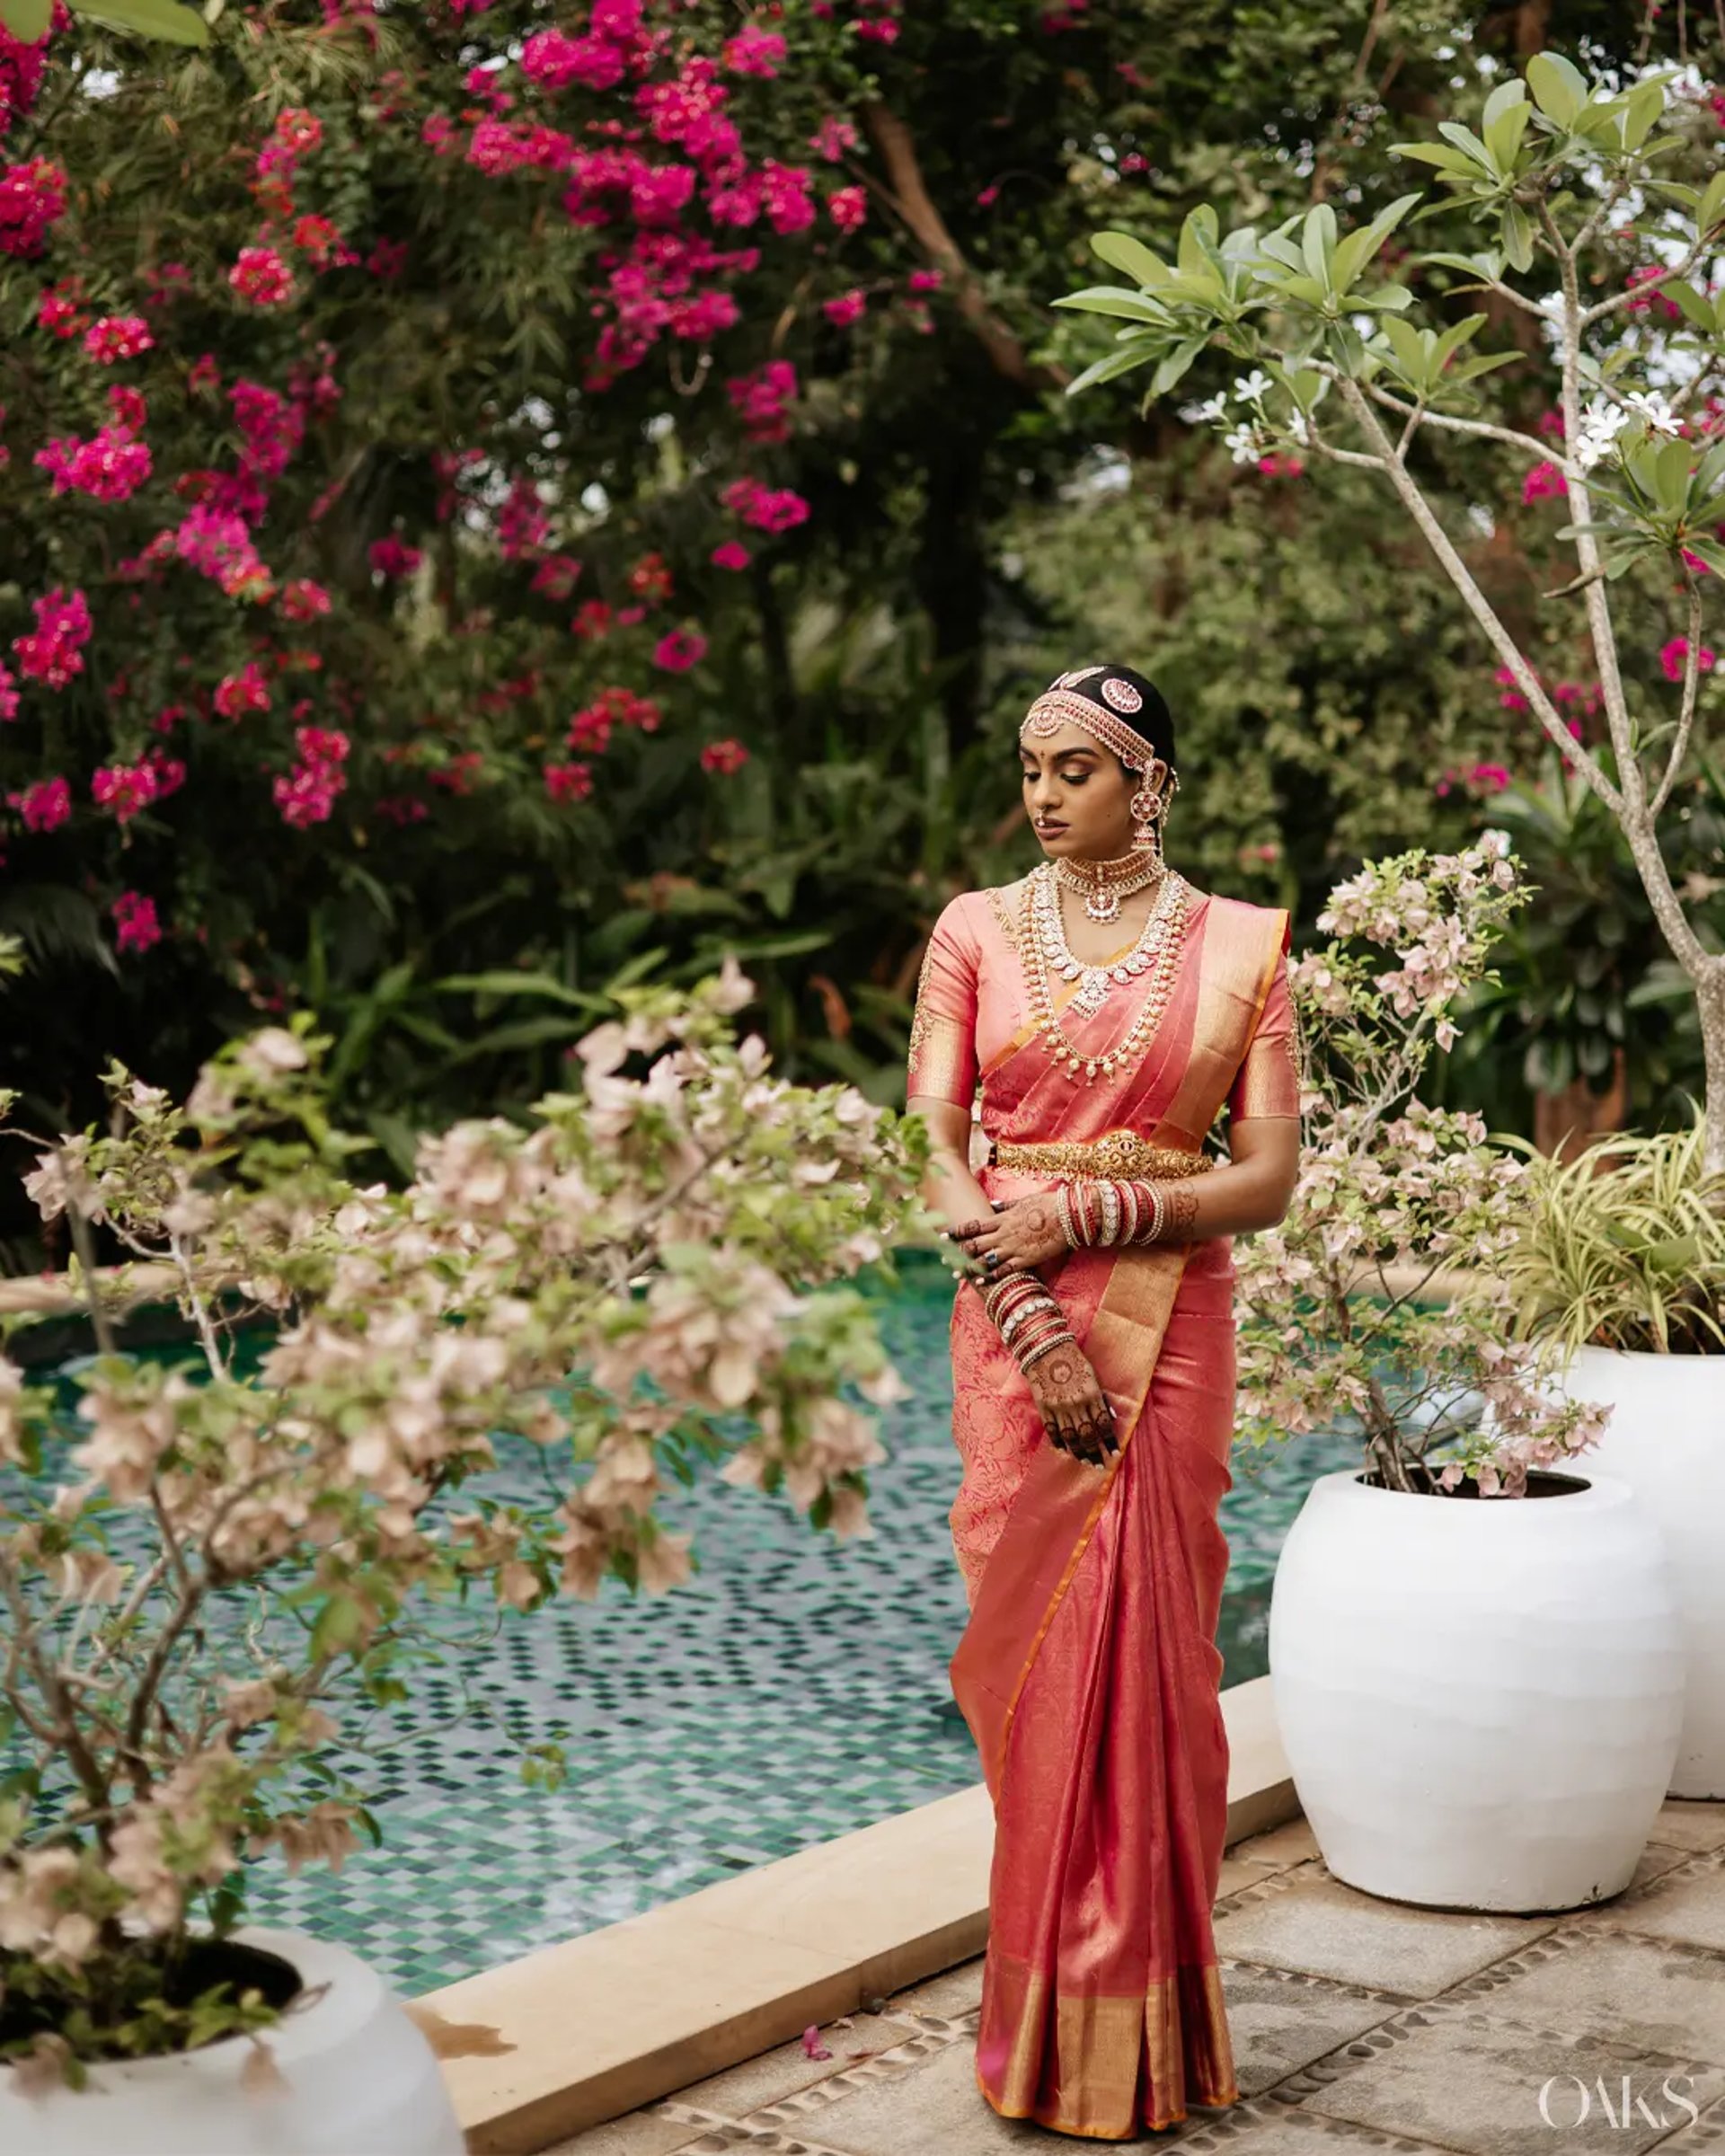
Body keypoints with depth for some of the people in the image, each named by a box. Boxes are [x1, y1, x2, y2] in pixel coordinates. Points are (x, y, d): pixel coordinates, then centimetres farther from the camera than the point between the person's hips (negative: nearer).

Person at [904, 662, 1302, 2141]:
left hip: (1169, 1328, -1)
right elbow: (936, 1149, -2)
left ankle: (1143, 2024, 15)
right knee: (1035, 1646, 2)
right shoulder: (978, 933, 6)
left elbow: (1267, 1179, -2)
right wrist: (1033, 1323, -13)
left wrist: (1086, 1210, -14)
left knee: (1149, 1655, 2)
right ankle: (1056, 2021, 14)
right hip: (1014, 1326, 1)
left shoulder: (1236, 947, 3)